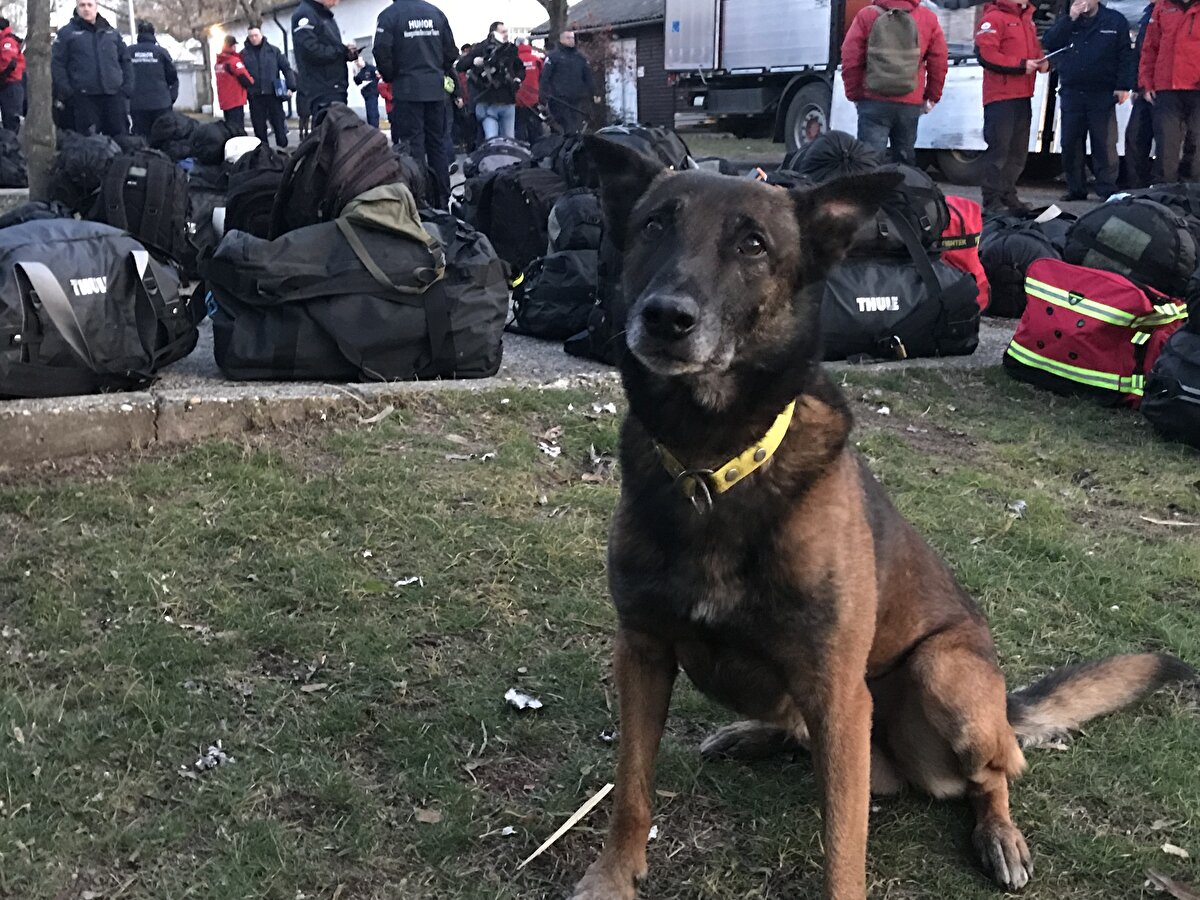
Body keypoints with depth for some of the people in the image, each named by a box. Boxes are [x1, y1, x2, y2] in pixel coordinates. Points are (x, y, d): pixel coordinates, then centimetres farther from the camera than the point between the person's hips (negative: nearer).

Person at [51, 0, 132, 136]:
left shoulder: (112, 33, 17)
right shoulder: (67, 33, 7)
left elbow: (125, 60, 18)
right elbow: (57, 64, 1)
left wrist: (127, 87, 5)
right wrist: (65, 91, -9)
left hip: (114, 95, 3)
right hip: (83, 97, -3)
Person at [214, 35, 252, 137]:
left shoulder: (218, 62, 9)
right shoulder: (234, 61, -14)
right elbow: (245, 79, -15)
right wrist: (251, 82, 6)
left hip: (224, 101, 7)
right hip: (235, 100, -7)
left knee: (229, 128, 15)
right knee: (238, 130, -7)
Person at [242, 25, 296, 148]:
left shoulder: (273, 50, 4)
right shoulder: (244, 53, 5)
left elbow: (286, 68, 3)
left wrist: (291, 87, -6)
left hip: (273, 93, -1)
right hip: (255, 96, 1)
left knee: (279, 123, 3)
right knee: (259, 126, 5)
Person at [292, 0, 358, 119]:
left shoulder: (326, 15, 20)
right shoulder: (304, 15, -9)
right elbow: (312, 52, -21)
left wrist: (347, 53, 3)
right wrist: (343, 50, -11)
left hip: (337, 87, 9)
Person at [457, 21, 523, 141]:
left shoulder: (511, 50, 12)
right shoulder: (480, 48, -2)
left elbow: (521, 69, 29)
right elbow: (461, 66, -7)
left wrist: (518, 79, 9)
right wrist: (475, 62, -23)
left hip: (508, 102, 5)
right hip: (487, 102, -5)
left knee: (509, 140, 8)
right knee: (492, 140, -15)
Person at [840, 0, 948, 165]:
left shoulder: (866, 15, -1)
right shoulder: (929, 18, 6)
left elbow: (850, 60, -4)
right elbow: (939, 62, 5)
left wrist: (854, 95, 5)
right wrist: (932, 97, 16)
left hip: (875, 101, -3)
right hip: (911, 103, 3)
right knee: (905, 158, 15)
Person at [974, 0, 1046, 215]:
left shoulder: (1027, 19, 19)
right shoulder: (993, 18, -9)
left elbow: (1035, 49, 26)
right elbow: (985, 55, -18)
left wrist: (1042, 61, 3)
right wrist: (1021, 65, -18)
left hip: (1023, 96, 9)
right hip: (1000, 97, -9)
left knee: (1018, 151, 11)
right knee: (999, 148, -9)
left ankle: (1008, 197, 20)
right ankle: (992, 201, -6)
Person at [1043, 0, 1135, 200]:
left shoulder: (1115, 21, 3)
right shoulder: (1065, 22, 12)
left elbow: (1125, 55, -1)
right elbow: (1048, 44, -4)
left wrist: (1124, 86, -10)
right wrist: (1071, 19, -10)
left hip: (1102, 95, -3)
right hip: (1071, 93, 3)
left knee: (1105, 144, -5)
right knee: (1071, 144, 6)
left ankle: (1107, 190, -2)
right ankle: (1075, 188, 14)